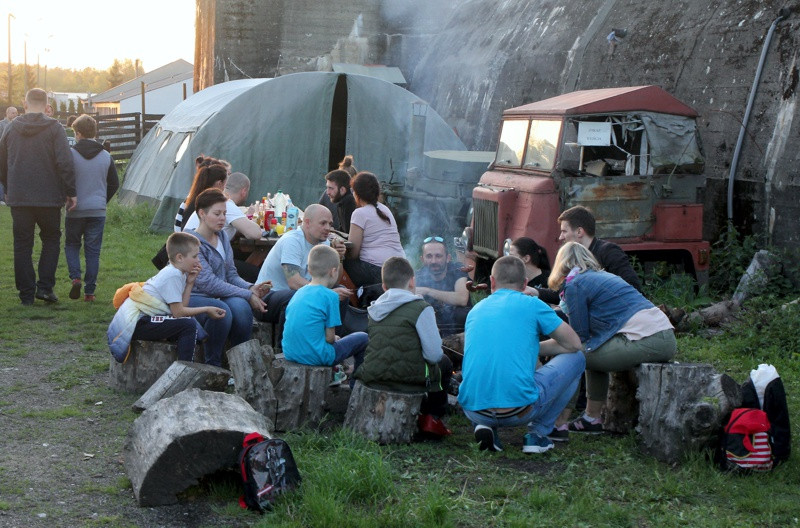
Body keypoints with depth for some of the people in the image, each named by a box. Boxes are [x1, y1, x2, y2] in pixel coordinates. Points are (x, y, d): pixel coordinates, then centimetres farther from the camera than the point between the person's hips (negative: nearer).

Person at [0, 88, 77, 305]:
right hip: (49, 198, -2)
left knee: (22, 245, 8)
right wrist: (70, 192, -6)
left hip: (18, 198, 2)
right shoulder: (54, 128, -6)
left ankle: (26, 293, 8)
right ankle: (45, 286, 2)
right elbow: (65, 163, -13)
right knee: (51, 239, 14)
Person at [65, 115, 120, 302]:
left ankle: (75, 277, -4)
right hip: (98, 211, 2)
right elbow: (114, 184, 8)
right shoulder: (106, 156, 1)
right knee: (93, 251, 7)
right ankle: (89, 292, 6)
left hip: (75, 211, -2)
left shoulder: (70, 154, -9)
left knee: (71, 244, 17)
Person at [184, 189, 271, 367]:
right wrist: (247, 295, -21)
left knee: (241, 306, -27)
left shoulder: (222, 237, 12)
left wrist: (250, 288, -10)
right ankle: (213, 365, -16)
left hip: (219, 296, 6)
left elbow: (231, 274, 12)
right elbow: (208, 282, -20)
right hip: (192, 297, -6)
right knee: (221, 311, -35)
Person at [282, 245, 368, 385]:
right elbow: (329, 337, -11)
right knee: (363, 338, 8)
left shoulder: (299, 293, 9)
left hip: (290, 354, 8)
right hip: (315, 356, -8)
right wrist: (335, 339, 12)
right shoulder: (330, 296, -12)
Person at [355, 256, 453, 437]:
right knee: (444, 364, 24)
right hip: (407, 380, -6)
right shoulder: (421, 308, -9)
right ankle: (431, 417, 18)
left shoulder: (374, 309, 12)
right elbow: (434, 354, -9)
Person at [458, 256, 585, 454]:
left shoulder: (476, 309, 17)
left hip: (473, 410, 4)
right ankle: (538, 434, 13)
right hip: (519, 410, -4)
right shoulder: (532, 305, 3)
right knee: (576, 358, 18)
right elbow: (574, 344, 11)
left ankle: (485, 426, 11)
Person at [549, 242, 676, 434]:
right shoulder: (604, 275, 28)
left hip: (643, 342, -9)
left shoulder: (575, 284, 2)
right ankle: (592, 418, 27)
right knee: (595, 351, 26)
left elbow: (580, 335, 0)